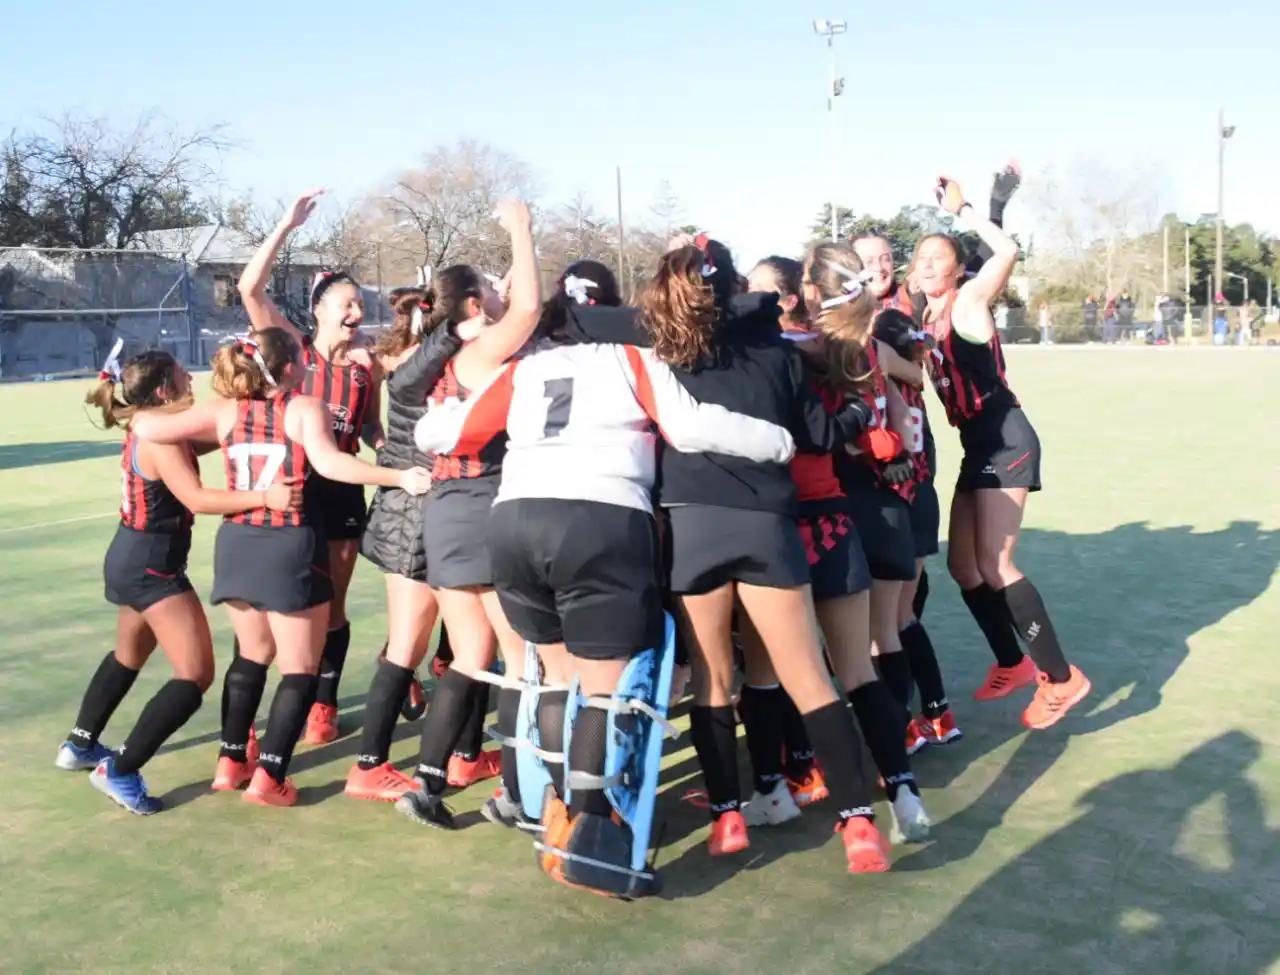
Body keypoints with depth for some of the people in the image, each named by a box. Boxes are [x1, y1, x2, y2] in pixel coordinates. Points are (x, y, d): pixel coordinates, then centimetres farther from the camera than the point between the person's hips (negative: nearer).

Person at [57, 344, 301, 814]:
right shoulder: (159, 438, -21)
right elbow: (197, 499, -29)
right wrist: (264, 496, -38)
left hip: (132, 561, 10)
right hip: (151, 567, -10)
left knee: (128, 656, 30)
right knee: (196, 674, -11)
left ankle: (80, 745, 45)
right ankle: (119, 771, -9)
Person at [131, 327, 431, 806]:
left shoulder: (224, 410, 5)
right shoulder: (305, 408, -7)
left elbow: (148, 429, -1)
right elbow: (328, 462, -24)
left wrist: (142, 415, 23)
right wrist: (400, 477, -29)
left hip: (237, 545, 5)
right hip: (290, 549, -5)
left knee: (253, 653, 25)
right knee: (300, 668, 7)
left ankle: (231, 762, 27)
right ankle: (267, 777, 1)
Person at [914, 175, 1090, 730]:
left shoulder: (970, 301, -8)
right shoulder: (927, 318, 13)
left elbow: (1008, 253, -24)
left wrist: (960, 209, -16)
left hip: (1006, 441, -9)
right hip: (977, 447, 9)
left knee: (994, 565, -13)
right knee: (963, 564, 11)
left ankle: (1061, 677, -3)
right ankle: (1013, 664, 26)